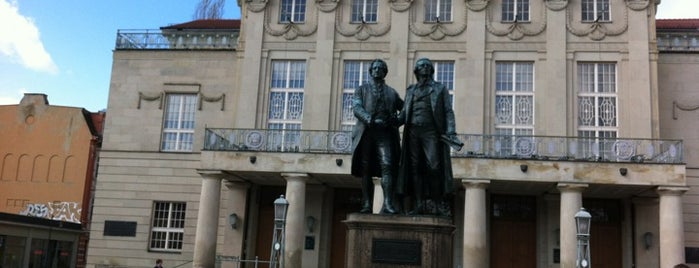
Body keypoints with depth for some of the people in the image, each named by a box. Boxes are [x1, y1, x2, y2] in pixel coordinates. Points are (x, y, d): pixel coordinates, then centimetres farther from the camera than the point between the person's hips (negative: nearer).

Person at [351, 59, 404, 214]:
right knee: (366, 170, -2)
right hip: (366, 132, 0)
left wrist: (397, 120, -3)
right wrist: (369, 120, -18)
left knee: (387, 166, -15)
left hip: (385, 133, 0)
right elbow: (356, 107, 1)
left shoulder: (391, 92, 23)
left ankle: (387, 204, -21)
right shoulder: (362, 89, 18)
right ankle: (367, 204, 1)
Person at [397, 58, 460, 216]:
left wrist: (451, 132, -10)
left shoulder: (440, 89, 12)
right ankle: (419, 205, -2)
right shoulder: (410, 90, 21)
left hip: (431, 132, -3)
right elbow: (404, 113, 17)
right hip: (413, 132, 3)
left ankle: (438, 205, -7)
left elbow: (448, 112, 4)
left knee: (434, 167, -12)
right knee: (415, 168, -3)